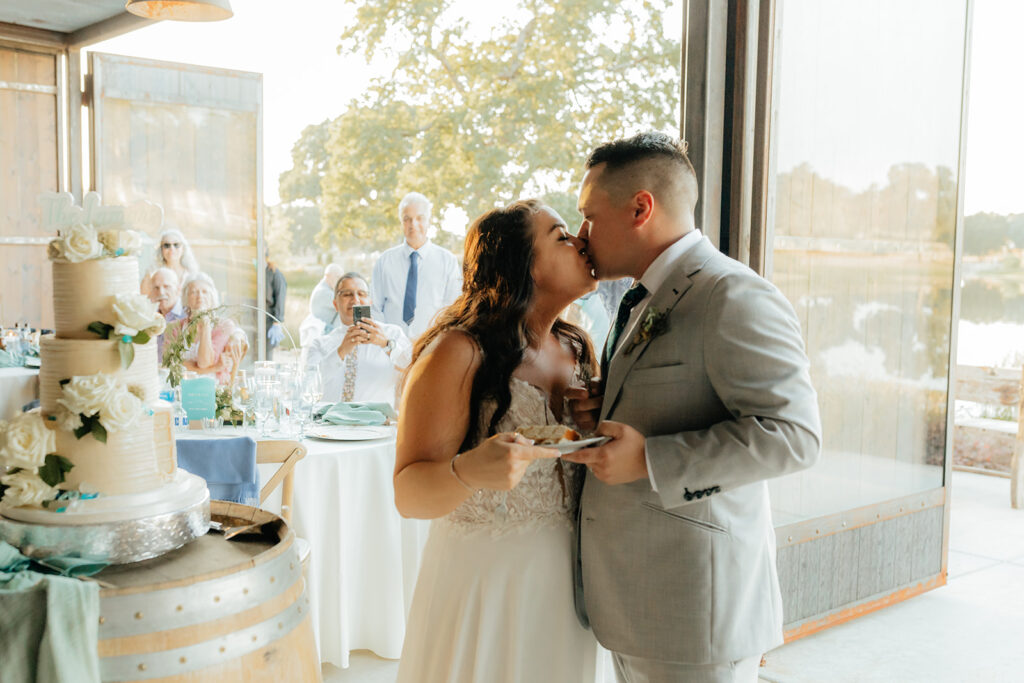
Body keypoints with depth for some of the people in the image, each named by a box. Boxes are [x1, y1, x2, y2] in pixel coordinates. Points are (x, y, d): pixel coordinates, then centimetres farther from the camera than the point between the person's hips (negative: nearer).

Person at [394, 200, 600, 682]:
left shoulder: (574, 349, 5)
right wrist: (468, 472, -40)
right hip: (481, 583, -6)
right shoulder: (460, 353, -16)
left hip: (562, 583, 7)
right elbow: (409, 496, -20)